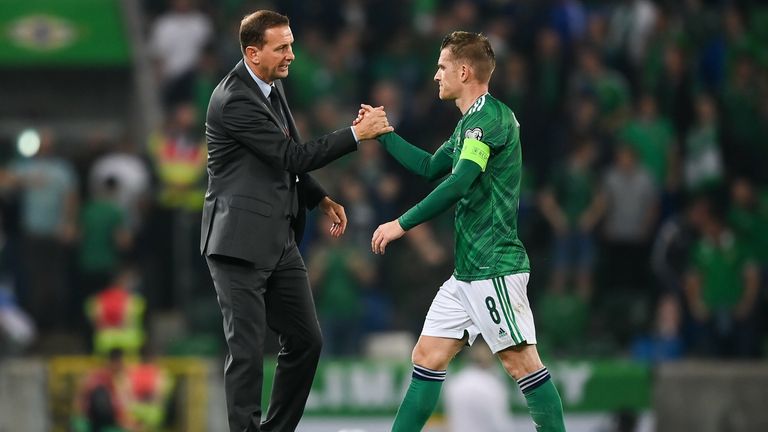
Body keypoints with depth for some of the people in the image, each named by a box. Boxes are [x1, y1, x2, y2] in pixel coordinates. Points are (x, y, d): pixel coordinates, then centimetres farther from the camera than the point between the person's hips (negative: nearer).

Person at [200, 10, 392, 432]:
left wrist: (320, 199, 14)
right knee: (247, 349, -7)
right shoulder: (234, 100, -18)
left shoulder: (271, 87, 10)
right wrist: (356, 134, -16)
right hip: (239, 241, -9)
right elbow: (293, 156, -19)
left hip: (278, 241, 9)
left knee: (305, 341, 9)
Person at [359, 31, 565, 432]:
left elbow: (459, 183, -24)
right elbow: (430, 167, 33)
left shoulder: (490, 117, -14)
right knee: (428, 355, 9)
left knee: (520, 360, -9)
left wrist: (402, 223, -20)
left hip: (494, 268, -10)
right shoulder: (469, 123, 17)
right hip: (467, 270, 10)